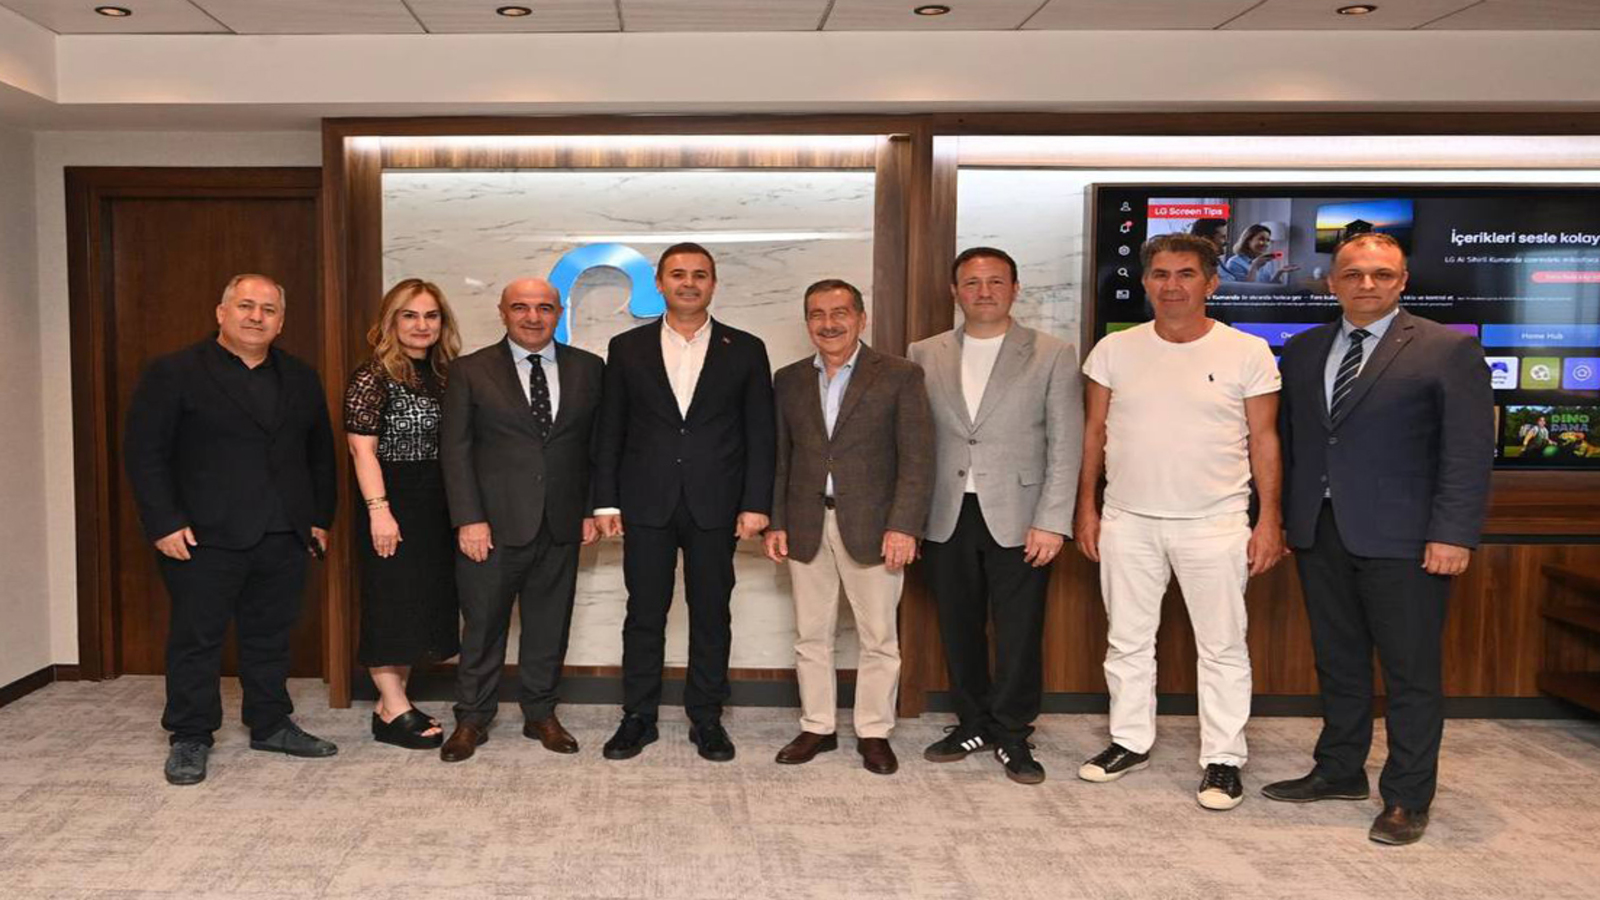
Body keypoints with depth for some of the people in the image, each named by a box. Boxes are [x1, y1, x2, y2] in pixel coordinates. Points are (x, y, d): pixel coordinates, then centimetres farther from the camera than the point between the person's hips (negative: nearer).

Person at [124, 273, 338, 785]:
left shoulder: (301, 380, 12)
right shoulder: (174, 373, -2)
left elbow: (320, 454, 17)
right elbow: (143, 452, -6)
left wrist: (320, 518, 11)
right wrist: (164, 524, -12)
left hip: (285, 537, 4)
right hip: (204, 536, -4)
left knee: (271, 637, 12)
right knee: (196, 638, 4)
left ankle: (271, 726, 25)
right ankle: (190, 739, 16)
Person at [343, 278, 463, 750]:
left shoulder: (443, 375, 11)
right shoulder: (373, 376, -9)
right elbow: (362, 448, -13)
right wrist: (379, 510, -20)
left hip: (436, 505, 8)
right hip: (392, 502, -7)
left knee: (423, 602, 11)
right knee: (391, 603, -1)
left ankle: (392, 701, 22)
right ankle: (393, 711, 8)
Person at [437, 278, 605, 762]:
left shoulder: (587, 368, 7)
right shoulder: (470, 371, 0)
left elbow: (597, 444, 9)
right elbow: (455, 448, -3)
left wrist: (593, 509, 2)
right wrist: (469, 519, -10)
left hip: (561, 524, 2)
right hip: (493, 523, -2)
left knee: (549, 624, 11)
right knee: (483, 624, 6)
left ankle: (540, 714, 26)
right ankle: (472, 719, 22)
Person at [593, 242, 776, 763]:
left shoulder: (745, 350, 4)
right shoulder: (627, 349, 7)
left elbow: (760, 434, 2)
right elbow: (610, 431, 6)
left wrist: (756, 504, -5)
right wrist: (606, 502, 0)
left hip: (715, 506, 0)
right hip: (647, 505, 1)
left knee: (711, 616, 7)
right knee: (644, 614, 6)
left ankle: (706, 719, 19)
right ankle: (638, 718, 19)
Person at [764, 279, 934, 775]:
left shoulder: (899, 376, -3)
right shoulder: (789, 380, 10)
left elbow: (917, 458, -6)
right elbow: (780, 458, 12)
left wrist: (903, 526, -14)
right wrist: (775, 522, 4)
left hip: (871, 525, -3)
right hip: (807, 526, 4)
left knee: (878, 637, 4)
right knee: (810, 635, 10)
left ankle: (874, 732, 18)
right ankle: (817, 727, 23)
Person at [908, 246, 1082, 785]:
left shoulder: (1052, 356, 1)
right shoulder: (924, 356, 8)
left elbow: (1066, 447, -2)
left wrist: (1052, 523, -9)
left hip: (1017, 521, -2)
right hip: (946, 519, 3)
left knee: (1019, 636, 3)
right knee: (959, 633, 11)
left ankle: (1012, 735, 19)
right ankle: (973, 725, 28)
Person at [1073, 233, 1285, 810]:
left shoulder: (1248, 353, -3)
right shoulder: (1115, 350, 2)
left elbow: (1263, 440, 0)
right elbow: (1094, 431, 7)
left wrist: (1270, 520, -4)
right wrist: (1086, 507, 4)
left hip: (1214, 524, -2)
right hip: (1128, 522, 3)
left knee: (1222, 647, 5)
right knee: (1127, 639, 13)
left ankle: (1223, 760, 18)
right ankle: (1130, 741, 29)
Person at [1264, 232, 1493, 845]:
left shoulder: (1448, 350, -4)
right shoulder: (1302, 351, 11)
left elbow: (1470, 450, -8)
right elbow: (1285, 441, 12)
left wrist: (1453, 534, -15)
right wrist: (1275, 518, 7)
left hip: (1402, 540, -5)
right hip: (1318, 534, 5)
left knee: (1411, 672, 4)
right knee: (1337, 663, 15)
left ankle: (1407, 797, 16)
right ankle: (1339, 772, 29)